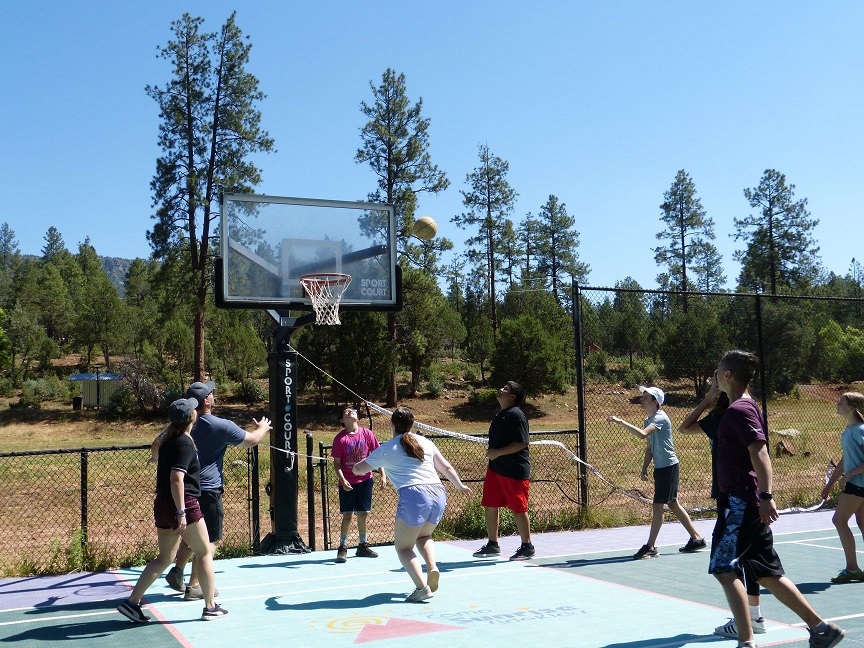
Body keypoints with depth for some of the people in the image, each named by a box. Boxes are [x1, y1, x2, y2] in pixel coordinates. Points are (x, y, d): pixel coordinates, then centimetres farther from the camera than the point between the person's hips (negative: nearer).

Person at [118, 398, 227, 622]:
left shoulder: (169, 439, 12)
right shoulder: (185, 444, -15)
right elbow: (176, 478, -25)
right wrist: (181, 513, -27)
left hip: (162, 505, 8)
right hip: (184, 505, -8)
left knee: (164, 558, 16)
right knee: (205, 553, 7)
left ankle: (132, 602, 11)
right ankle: (210, 608, 13)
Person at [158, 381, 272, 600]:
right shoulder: (221, 426, -12)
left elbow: (157, 444, 12)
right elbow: (251, 440, -1)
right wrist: (262, 428, 20)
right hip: (208, 490, -7)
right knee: (209, 540, 1)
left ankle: (177, 571, 13)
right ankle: (194, 586, 1)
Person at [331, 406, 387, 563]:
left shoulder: (367, 433, -1)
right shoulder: (340, 438, -6)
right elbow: (336, 463, -5)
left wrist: (383, 475, -4)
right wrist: (342, 480, -17)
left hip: (365, 480, 2)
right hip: (347, 483, -2)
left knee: (362, 514, 10)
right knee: (347, 515, -3)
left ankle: (363, 546, 23)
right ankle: (342, 548, 7)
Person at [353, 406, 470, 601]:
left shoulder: (386, 449, 6)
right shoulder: (425, 442, 16)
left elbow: (357, 469, 14)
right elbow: (446, 467, 22)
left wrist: (363, 462, 37)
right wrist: (460, 485, 37)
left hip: (413, 496, -5)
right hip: (438, 494, 5)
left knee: (403, 546, 8)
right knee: (423, 536, 29)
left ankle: (422, 587, -10)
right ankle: (432, 567, 3)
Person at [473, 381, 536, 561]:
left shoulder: (516, 415, -15)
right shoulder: (500, 414, 14)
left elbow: (521, 443, -22)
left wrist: (498, 452, -21)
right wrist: (491, 453, 17)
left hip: (515, 471, -9)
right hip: (496, 469, 10)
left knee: (519, 509, 1)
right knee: (490, 506, 10)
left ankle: (527, 547, 13)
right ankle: (492, 545, 21)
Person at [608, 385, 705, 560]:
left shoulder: (660, 418, -18)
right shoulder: (648, 420, 12)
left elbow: (642, 434, -35)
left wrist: (621, 422, -34)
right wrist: (644, 468, 10)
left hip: (668, 467, -10)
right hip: (661, 468, 10)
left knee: (658, 506, -8)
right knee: (673, 505, 16)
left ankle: (650, 547, -4)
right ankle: (696, 538, 26)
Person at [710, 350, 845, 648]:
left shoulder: (740, 409, -14)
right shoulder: (746, 407, 15)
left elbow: (760, 452, -25)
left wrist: (766, 495, -29)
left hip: (741, 503, -10)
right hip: (741, 502, 10)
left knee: (724, 569, -9)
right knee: (767, 574, 14)